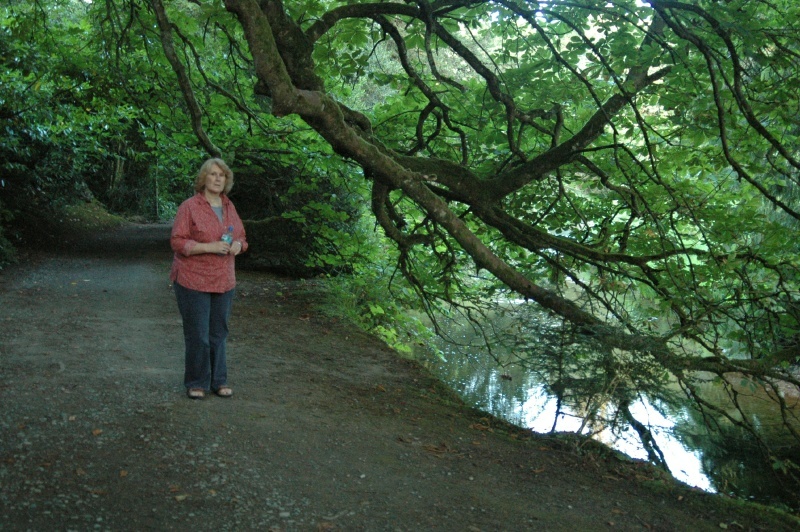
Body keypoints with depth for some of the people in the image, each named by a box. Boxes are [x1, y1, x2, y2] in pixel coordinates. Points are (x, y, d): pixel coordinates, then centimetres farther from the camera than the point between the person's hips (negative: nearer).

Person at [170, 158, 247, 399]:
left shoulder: (229, 207, 9)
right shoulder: (189, 207, -8)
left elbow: (241, 237, 18)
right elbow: (177, 242, -12)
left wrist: (237, 245, -6)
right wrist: (209, 247, -22)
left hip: (223, 281, 5)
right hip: (193, 281, -5)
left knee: (219, 333, 11)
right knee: (197, 335, 1)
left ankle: (219, 381, 23)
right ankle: (196, 383, 16)